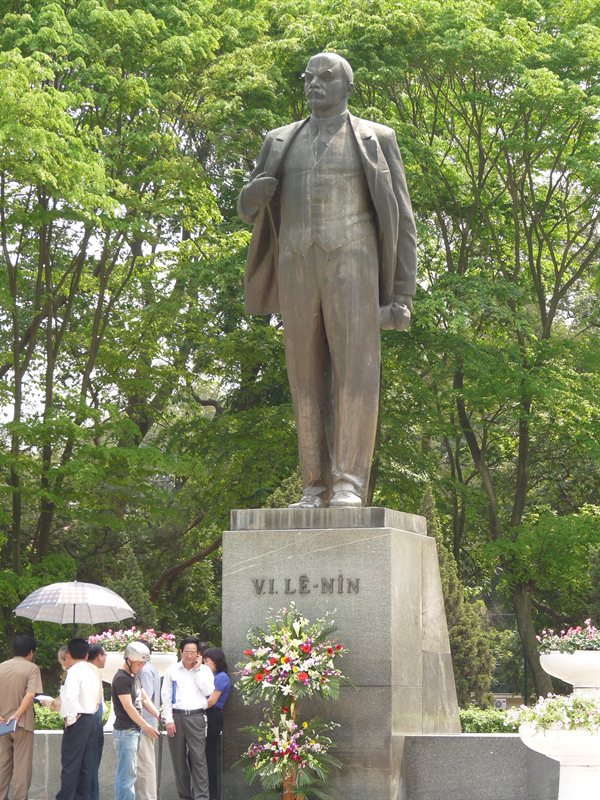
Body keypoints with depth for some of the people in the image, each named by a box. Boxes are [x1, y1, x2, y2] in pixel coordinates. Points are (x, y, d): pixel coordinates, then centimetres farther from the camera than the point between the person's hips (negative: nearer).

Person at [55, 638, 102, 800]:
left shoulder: (74, 671, -12)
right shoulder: (93, 671, 14)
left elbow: (70, 696, -27)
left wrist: (70, 718, -14)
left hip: (78, 720, -8)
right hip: (91, 718, 8)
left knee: (70, 764, -8)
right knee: (85, 765, 10)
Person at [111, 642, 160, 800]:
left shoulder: (135, 677, 14)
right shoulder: (121, 679, -15)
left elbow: (144, 699, 16)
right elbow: (128, 707, -18)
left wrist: (160, 716, 3)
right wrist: (146, 726, -15)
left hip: (134, 730, 10)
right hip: (125, 731, -10)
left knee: (130, 773, 12)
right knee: (127, 773, -9)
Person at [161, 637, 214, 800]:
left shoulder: (204, 670, 7)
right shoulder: (172, 671, 6)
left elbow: (208, 691, -8)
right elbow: (166, 696, 5)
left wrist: (198, 669, -5)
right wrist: (169, 720, -3)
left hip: (196, 717, -1)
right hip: (176, 716, 1)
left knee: (199, 759, -8)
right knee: (179, 760, 5)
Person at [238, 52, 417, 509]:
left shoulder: (377, 140, 8)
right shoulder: (282, 142, 18)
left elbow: (401, 222, 5)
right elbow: (250, 212, 20)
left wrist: (404, 295, -4)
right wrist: (253, 195, -8)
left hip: (352, 268, -3)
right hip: (298, 270, 3)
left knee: (356, 373, -15)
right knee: (309, 380, 1)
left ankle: (349, 487, -17)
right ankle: (317, 491, 4)